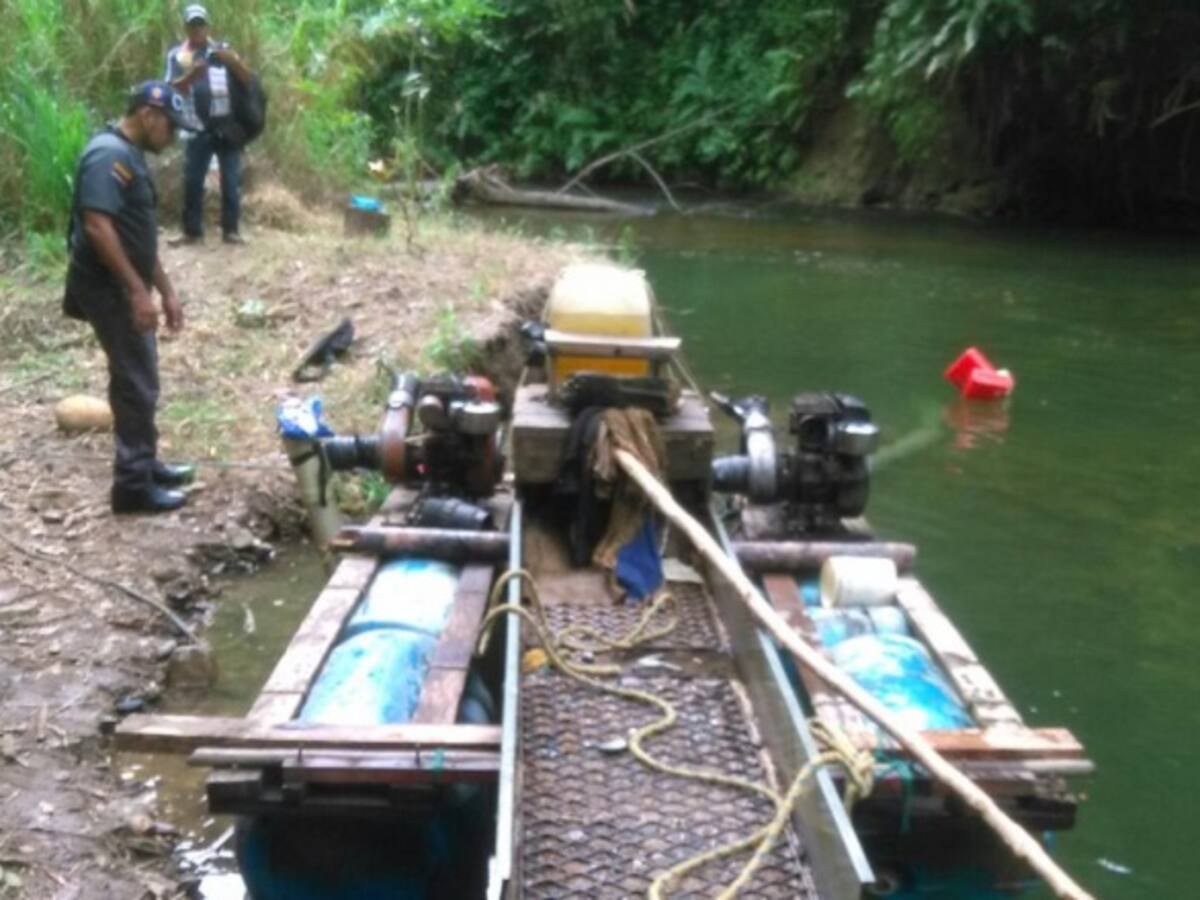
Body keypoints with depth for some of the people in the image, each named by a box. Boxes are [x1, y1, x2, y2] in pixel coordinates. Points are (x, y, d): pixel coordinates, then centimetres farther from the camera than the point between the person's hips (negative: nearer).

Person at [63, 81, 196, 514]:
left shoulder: (130, 156, 15)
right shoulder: (109, 154, -17)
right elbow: (97, 226, -26)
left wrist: (167, 291, 21)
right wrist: (137, 290, -26)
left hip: (122, 288, 10)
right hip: (111, 290, -10)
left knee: (139, 380, 18)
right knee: (136, 384, -4)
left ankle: (144, 465, 31)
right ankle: (133, 484, 4)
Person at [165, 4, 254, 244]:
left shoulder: (222, 50, 10)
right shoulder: (176, 55, 8)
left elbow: (248, 80, 1)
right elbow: (172, 88, -3)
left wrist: (233, 61, -18)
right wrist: (191, 75, -22)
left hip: (228, 127, 0)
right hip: (197, 129, 0)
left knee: (231, 180, -2)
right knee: (192, 181, -1)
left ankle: (231, 229, 5)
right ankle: (192, 230, 7)